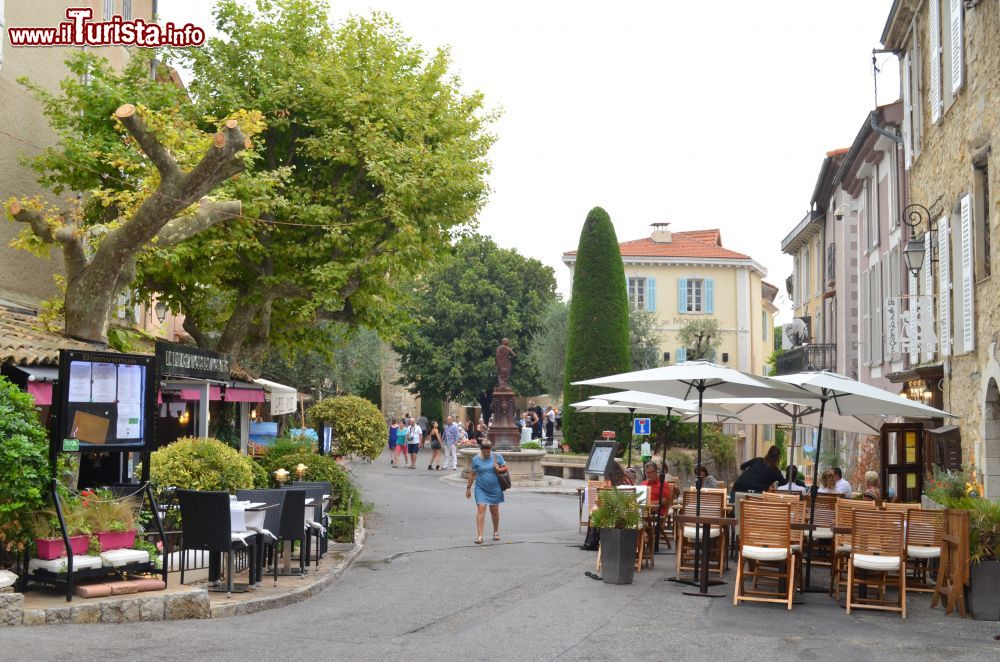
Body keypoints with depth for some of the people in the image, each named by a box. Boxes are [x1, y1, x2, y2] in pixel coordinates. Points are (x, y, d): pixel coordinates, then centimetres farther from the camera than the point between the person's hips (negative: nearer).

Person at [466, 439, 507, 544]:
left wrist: (499, 469, -16)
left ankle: (496, 532, 33)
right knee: (481, 509, -12)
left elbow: (505, 468, 6)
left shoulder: (497, 456, -3)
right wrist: (468, 488, 7)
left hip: (495, 488, 1)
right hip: (481, 489, -1)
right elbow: (472, 474, 4)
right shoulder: (476, 459, -4)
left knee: (494, 510, 12)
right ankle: (479, 536, -12)